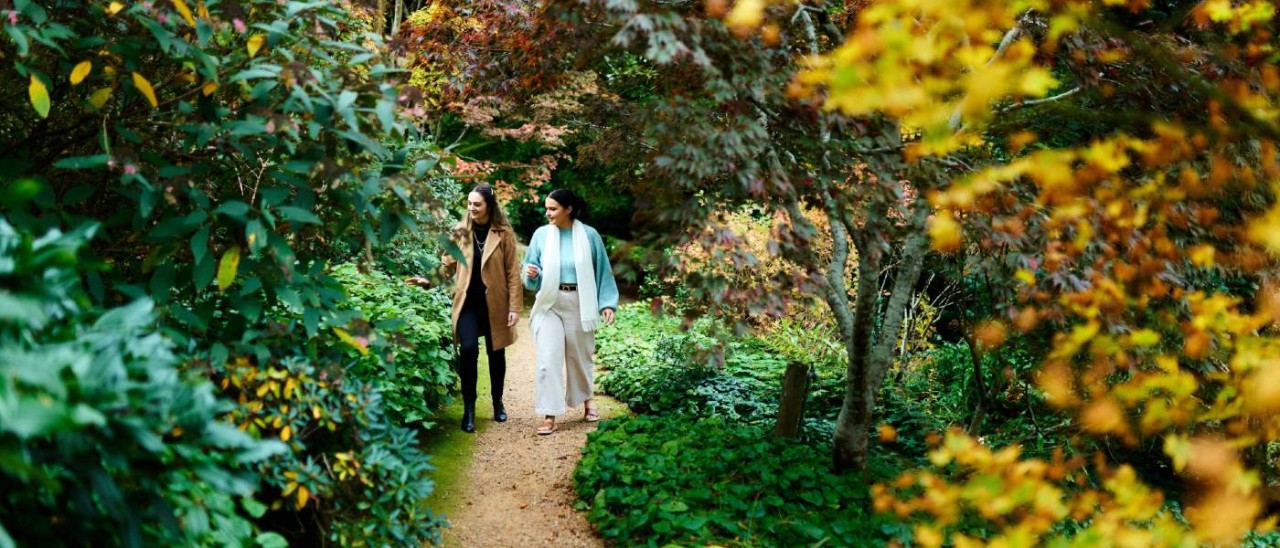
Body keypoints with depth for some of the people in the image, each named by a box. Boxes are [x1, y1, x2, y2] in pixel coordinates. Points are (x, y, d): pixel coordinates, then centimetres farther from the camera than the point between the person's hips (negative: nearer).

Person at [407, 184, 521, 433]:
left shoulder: (504, 233, -3)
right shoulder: (460, 232, 4)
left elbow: (513, 272, -3)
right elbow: (448, 264, 7)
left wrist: (515, 306, -6)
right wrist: (430, 280, -11)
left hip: (495, 303, -1)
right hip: (467, 302, 1)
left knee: (496, 353, 10)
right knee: (468, 350, -14)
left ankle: (497, 402, 30)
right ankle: (469, 408, -2)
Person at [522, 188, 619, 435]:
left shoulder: (589, 235, -4)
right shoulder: (541, 234, -1)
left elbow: (602, 270, 2)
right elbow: (532, 274, 6)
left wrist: (607, 303, -2)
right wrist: (532, 274, -18)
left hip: (579, 303, 0)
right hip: (549, 304, 0)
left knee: (580, 356, 14)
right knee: (548, 359, -8)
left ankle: (585, 401, 37)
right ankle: (549, 416, -5)